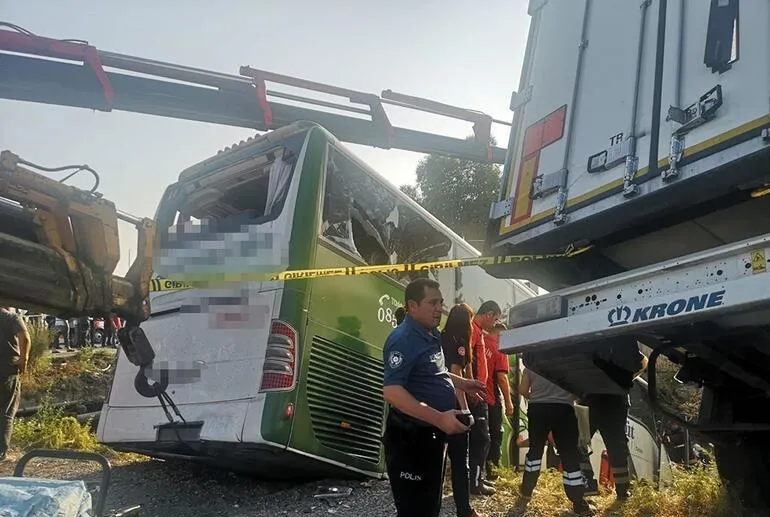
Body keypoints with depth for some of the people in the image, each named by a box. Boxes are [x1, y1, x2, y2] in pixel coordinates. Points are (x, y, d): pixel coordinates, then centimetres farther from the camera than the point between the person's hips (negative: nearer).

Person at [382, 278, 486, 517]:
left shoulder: (431, 335, 9)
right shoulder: (404, 339, -22)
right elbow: (392, 392, -31)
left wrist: (461, 383, 14)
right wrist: (439, 418, -34)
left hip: (433, 434, 10)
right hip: (410, 437, -10)